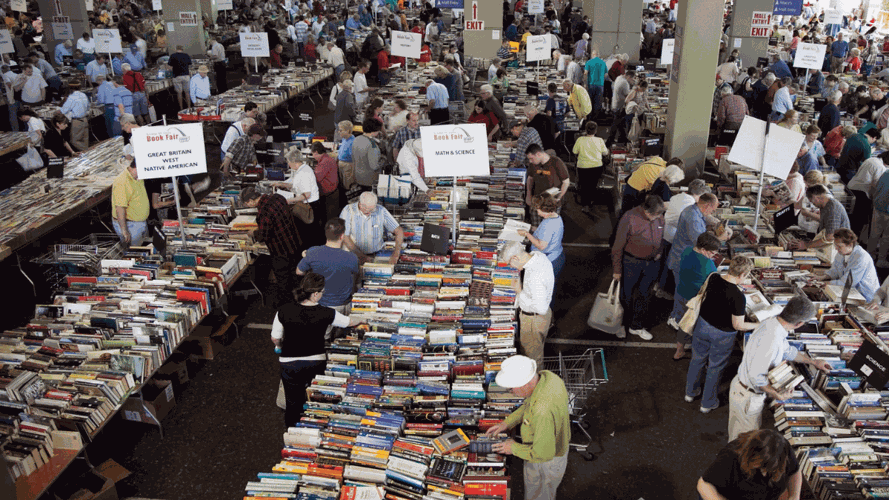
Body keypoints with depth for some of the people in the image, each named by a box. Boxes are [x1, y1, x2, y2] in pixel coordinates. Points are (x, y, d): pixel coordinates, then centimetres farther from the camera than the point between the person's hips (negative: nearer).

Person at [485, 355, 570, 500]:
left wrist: (514, 448, -20)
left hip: (546, 464, -8)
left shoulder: (542, 411, -44)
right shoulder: (547, 376, -16)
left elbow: (543, 453, -35)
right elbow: (529, 404, 5)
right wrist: (507, 422, 2)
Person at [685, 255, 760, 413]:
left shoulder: (712, 278, -16)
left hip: (702, 325, 5)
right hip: (722, 335, -5)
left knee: (697, 359, 26)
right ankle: (708, 403, 37)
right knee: (715, 368, 18)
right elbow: (738, 326, -22)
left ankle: (690, 392, 47)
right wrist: (759, 325, -8)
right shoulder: (738, 296, -31)